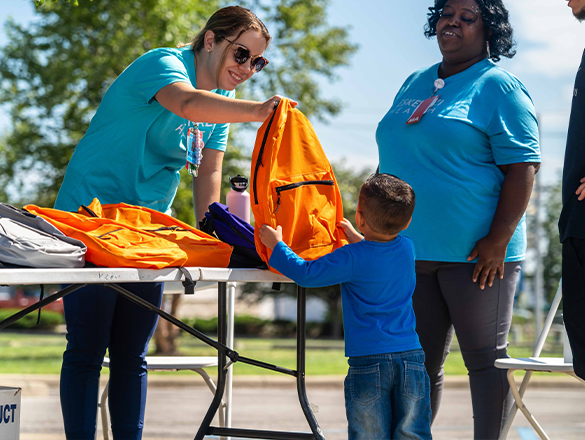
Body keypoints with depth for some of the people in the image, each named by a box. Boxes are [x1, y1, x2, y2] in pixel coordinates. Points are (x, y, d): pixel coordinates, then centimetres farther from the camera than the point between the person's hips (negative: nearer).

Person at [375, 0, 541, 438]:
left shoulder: (499, 87, -4)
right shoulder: (414, 84, 18)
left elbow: (522, 168, -11)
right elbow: (396, 162, 25)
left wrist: (498, 241, -18)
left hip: (474, 253, -6)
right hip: (411, 251, 7)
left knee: (485, 358, -1)